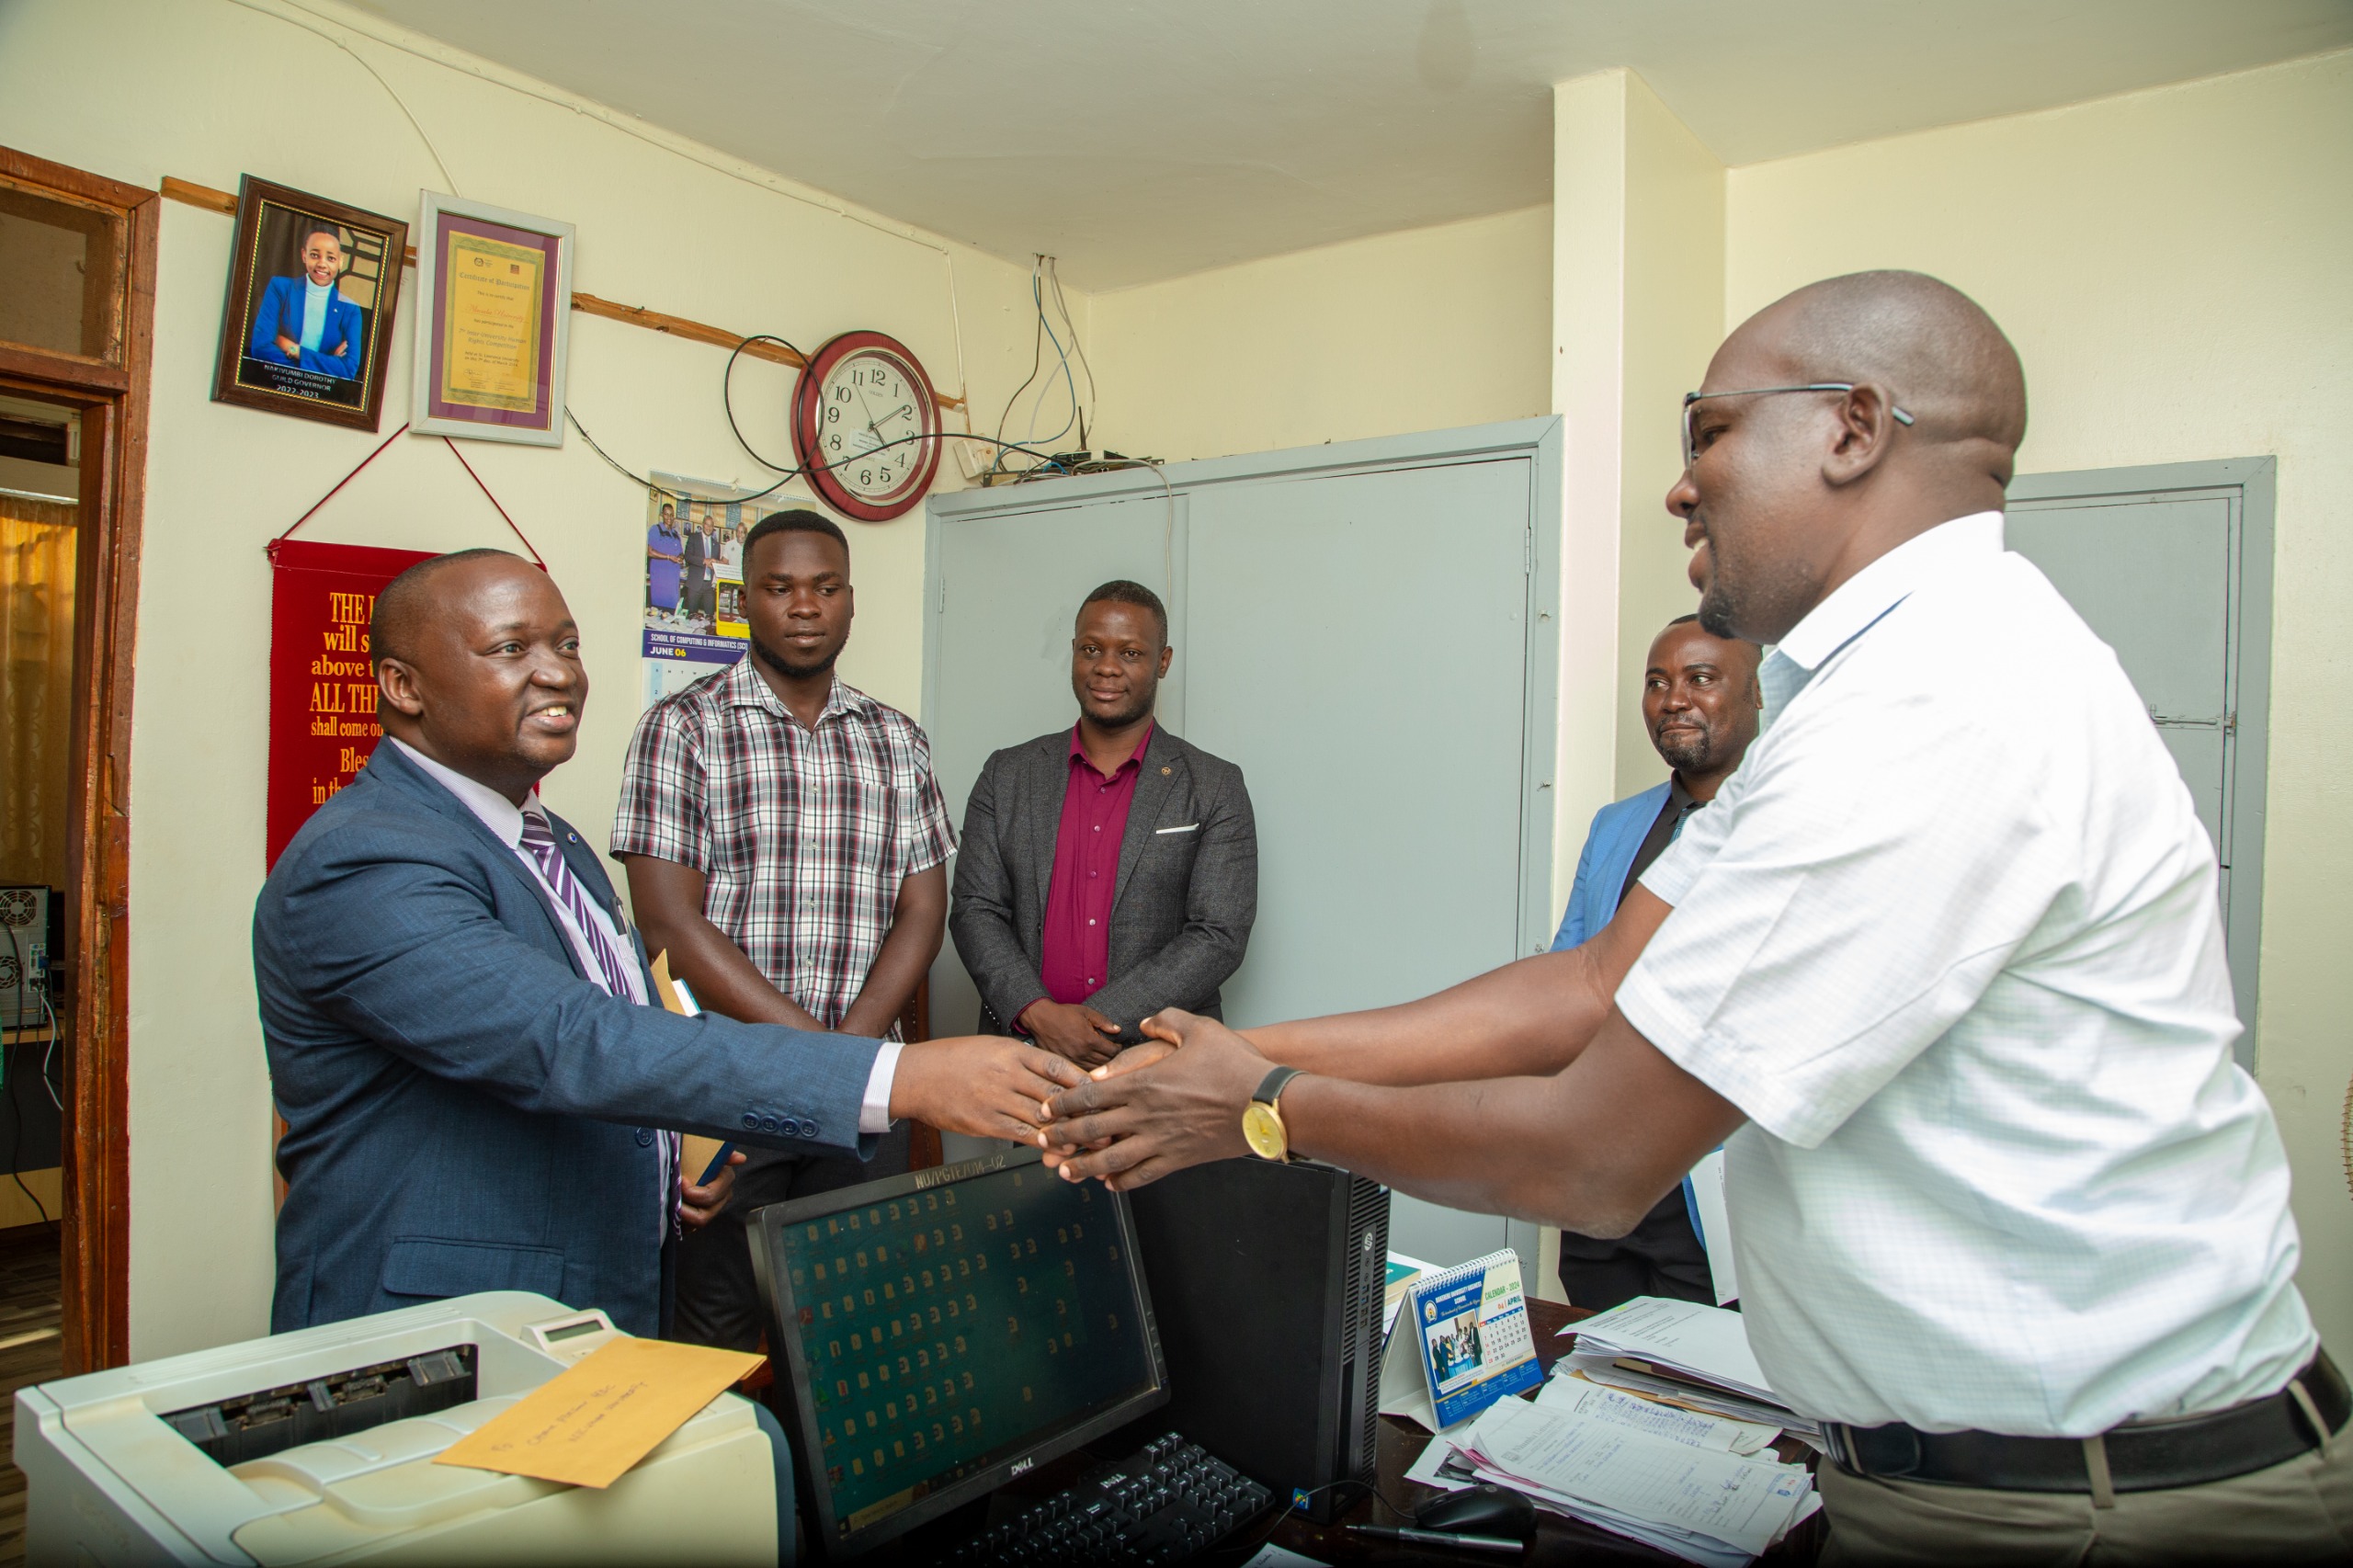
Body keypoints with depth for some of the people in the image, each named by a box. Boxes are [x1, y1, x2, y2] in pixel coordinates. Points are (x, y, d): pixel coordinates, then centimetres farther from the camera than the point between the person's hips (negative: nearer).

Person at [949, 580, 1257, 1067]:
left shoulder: (1216, 787, 4)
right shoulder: (1007, 776, 11)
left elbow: (1219, 936, -2)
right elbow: (974, 910, 7)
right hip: (1022, 1053, 1)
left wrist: (1102, 1019, -12)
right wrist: (1038, 1013, -10)